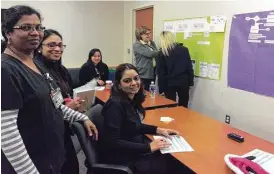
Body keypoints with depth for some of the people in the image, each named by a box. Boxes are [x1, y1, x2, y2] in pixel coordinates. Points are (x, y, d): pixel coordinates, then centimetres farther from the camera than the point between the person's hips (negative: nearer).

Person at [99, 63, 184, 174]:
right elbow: (112, 143, -27)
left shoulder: (132, 100, 0)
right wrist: (148, 147, -24)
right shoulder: (115, 105, -25)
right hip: (121, 160, -8)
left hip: (134, 151, 8)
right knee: (172, 165, -5)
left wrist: (158, 130, 1)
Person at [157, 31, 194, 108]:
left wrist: (161, 89, -1)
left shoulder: (162, 53, -5)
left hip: (169, 84, -1)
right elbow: (189, 67, 1)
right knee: (183, 108, 12)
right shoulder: (184, 49, 0)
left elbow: (161, 73, -5)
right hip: (183, 82, 2)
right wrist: (190, 82, 8)